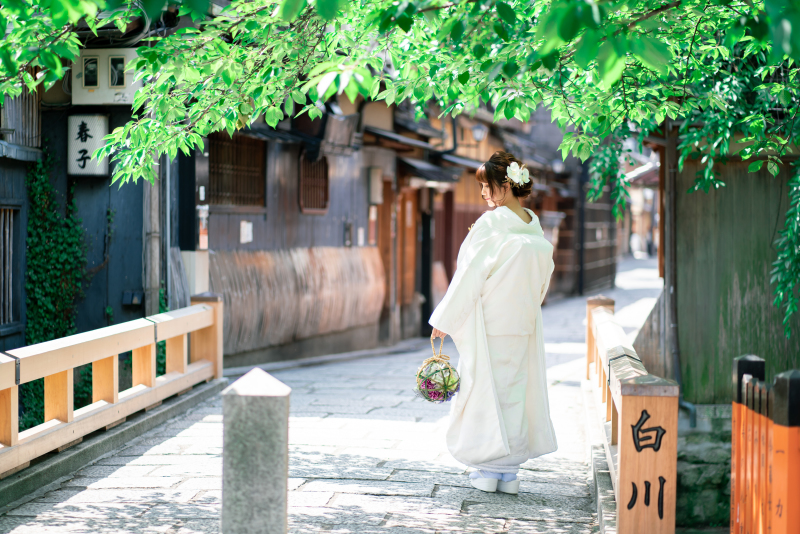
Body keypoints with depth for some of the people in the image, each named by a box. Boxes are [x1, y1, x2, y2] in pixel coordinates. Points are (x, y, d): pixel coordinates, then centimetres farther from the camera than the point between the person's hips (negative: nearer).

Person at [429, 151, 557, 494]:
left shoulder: (491, 225, -16)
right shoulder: (535, 227, 4)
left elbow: (470, 276, -15)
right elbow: (542, 280, 11)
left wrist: (444, 319, -6)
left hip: (488, 323, -6)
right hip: (522, 325, 6)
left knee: (485, 389, 3)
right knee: (515, 389, 11)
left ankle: (488, 470, 8)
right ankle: (510, 470, 15)